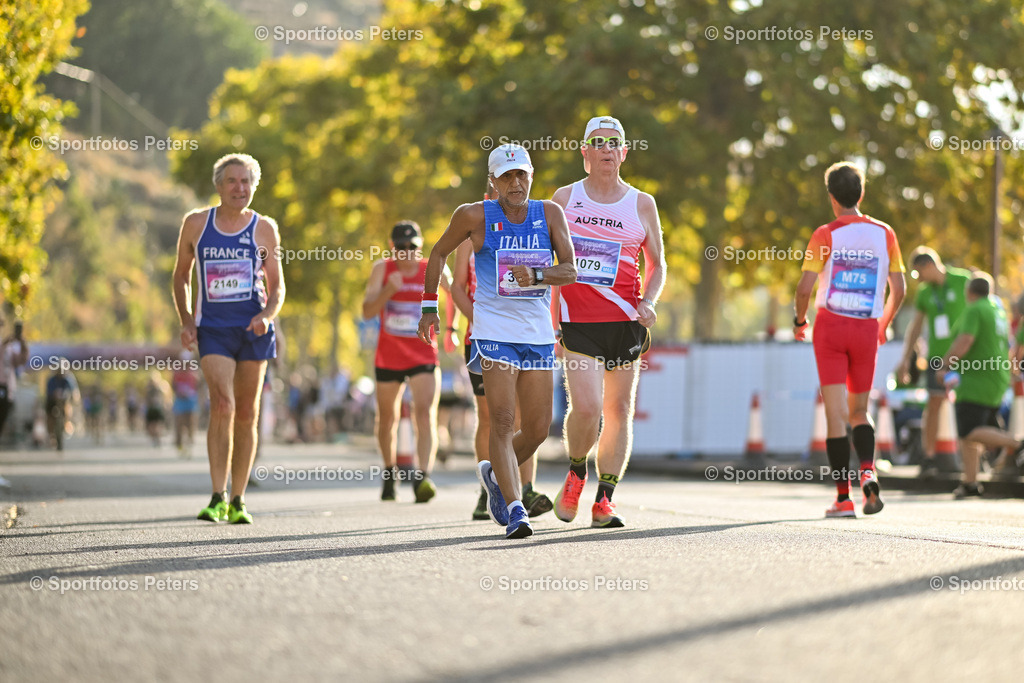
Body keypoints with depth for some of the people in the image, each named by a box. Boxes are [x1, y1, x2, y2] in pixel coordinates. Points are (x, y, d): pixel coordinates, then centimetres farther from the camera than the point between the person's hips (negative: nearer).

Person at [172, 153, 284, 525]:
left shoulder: (265, 228, 4)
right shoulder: (196, 224, 5)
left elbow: (277, 285, 6)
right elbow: (181, 276, 15)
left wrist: (268, 314, -15)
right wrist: (186, 320, 2)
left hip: (253, 329, 1)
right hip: (212, 328, -1)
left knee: (246, 415, 5)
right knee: (222, 405, -19)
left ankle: (238, 500, 15)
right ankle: (217, 498, -20)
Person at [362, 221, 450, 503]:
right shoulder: (382, 269, -4)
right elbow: (367, 311, -12)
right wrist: (388, 290, -30)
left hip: (424, 356, -2)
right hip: (388, 357, 2)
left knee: (425, 412, -20)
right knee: (387, 417, 14)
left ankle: (422, 477, -31)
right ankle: (390, 472, 37)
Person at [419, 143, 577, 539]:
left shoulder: (550, 214, 2)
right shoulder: (475, 216, -4)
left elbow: (570, 271, -4)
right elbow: (439, 253, 12)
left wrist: (534, 275, -23)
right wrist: (429, 306, 10)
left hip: (538, 333, 4)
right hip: (495, 331, -4)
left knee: (537, 429, 7)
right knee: (503, 421, -16)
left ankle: (495, 474, 35)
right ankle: (515, 510, -18)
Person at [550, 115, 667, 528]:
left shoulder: (641, 204, 8)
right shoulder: (565, 198, 8)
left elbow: (657, 265, 14)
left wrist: (647, 302, -6)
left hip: (625, 321, 2)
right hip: (577, 321, -2)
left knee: (619, 411, 2)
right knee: (586, 408, -16)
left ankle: (604, 501, 10)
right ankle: (576, 472, 12)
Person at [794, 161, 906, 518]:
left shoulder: (825, 235, -5)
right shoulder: (884, 234, 4)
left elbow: (805, 288, -10)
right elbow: (899, 289, 5)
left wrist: (799, 321, 8)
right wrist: (884, 324, 21)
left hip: (830, 327, -3)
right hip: (867, 329, 3)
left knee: (836, 413, -1)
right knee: (859, 411, 17)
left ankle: (843, 498, -5)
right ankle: (868, 472, -9)